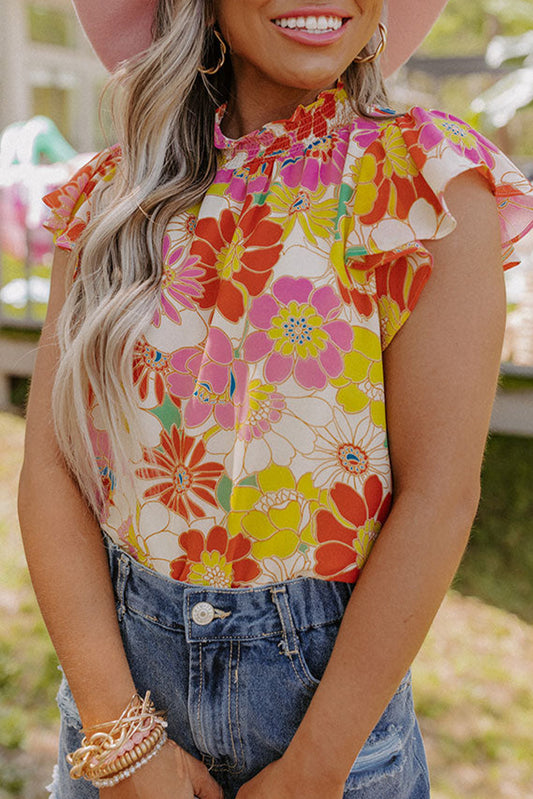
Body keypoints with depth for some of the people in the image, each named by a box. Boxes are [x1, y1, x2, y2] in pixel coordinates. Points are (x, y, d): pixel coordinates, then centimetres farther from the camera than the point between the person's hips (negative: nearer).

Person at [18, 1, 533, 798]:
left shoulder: (429, 179, -11)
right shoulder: (112, 194, -2)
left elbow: (438, 493, -14)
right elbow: (53, 463, -6)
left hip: (327, 676, -2)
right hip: (122, 656, 3)